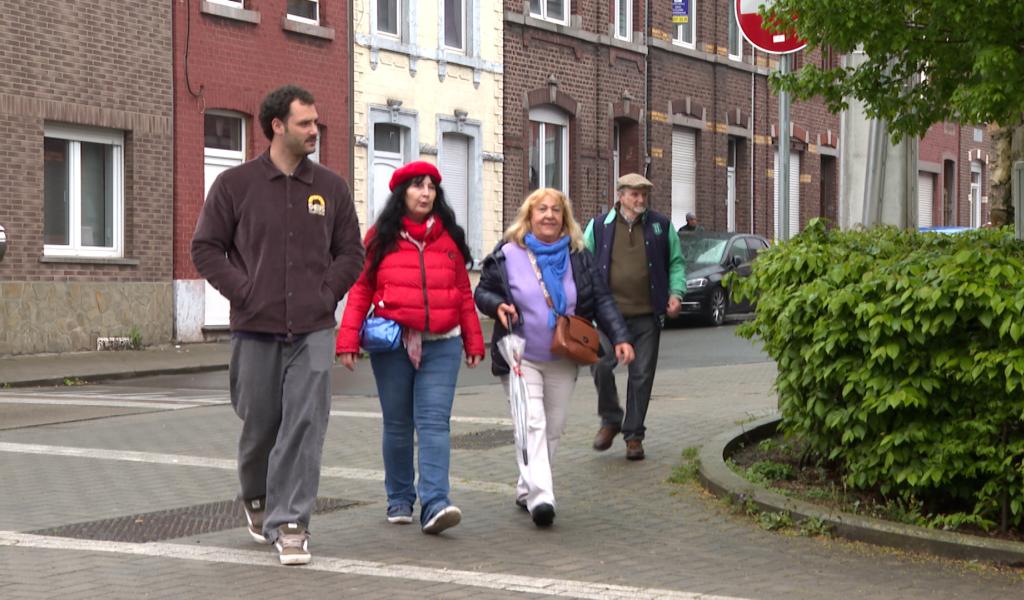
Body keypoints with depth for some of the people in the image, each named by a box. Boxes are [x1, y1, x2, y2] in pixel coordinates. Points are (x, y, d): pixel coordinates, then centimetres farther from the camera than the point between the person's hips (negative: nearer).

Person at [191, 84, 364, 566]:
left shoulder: (330, 188, 8)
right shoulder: (235, 184, 0)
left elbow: (351, 252, 14)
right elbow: (206, 248, 2)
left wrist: (327, 293, 0)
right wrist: (244, 292, -7)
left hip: (313, 331, 1)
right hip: (256, 328, -1)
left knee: (305, 425, -9)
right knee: (259, 424, 10)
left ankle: (289, 522, -3)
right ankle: (256, 500, 37)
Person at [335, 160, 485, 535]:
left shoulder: (449, 238, 9)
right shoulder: (381, 237, 3)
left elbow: (463, 293, 13)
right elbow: (360, 289, 1)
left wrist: (473, 342, 12)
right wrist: (348, 340, -7)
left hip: (441, 346, 0)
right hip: (392, 345, 0)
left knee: (434, 422, -10)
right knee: (397, 425, 10)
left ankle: (434, 504, -18)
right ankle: (399, 500, 23)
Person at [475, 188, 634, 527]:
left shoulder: (579, 257, 5)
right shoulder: (507, 255, -3)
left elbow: (601, 301, 6)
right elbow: (482, 292, 6)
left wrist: (619, 337, -5)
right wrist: (497, 305, -16)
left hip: (563, 361, 4)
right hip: (520, 359, -4)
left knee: (554, 428, 9)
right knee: (532, 424, -16)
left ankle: (526, 490, 24)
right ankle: (540, 496, -25)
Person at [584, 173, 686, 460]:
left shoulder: (661, 226, 9)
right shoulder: (599, 226, 7)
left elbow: (676, 263, 15)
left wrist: (676, 292, 0)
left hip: (647, 315, 1)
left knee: (642, 375, 3)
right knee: (601, 365, -15)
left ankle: (634, 435, 15)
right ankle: (610, 420, 9)